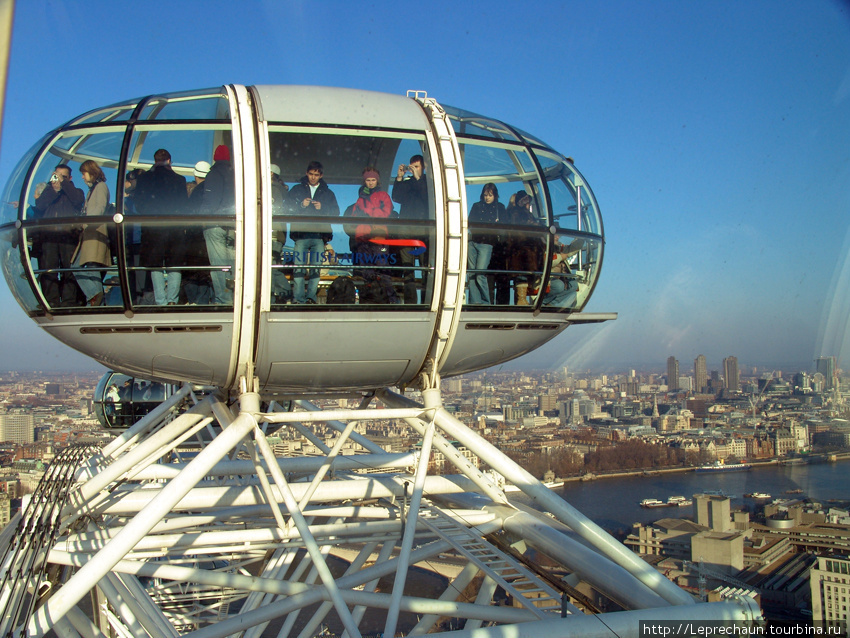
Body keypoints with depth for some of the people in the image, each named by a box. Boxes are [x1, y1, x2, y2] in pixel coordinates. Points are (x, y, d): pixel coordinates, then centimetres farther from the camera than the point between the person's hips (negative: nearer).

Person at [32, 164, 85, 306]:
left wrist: (64, 183, 0)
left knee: (69, 268, -8)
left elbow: (78, 200, -5)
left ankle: (69, 301, -8)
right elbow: (39, 205, 5)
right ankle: (51, 301, -5)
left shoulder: (75, 192, 20)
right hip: (48, 234, 2)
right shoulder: (48, 191, 24)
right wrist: (55, 189, 1)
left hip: (69, 234, -2)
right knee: (48, 268, -6)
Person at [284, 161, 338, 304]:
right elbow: (288, 209, 8)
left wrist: (322, 208, -5)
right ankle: (298, 298, -10)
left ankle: (311, 297, 0)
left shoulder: (328, 193, 19)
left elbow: (336, 213, 10)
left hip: (320, 235, 1)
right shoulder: (297, 189, 17)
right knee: (299, 266, -10)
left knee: (316, 268, -4)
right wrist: (301, 205, -8)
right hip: (301, 234, -1)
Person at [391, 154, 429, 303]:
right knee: (407, 268, -1)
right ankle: (410, 300, 0)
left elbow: (428, 198, -6)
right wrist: (399, 177, 0)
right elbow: (396, 198, 7)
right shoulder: (406, 183, 21)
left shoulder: (428, 182, 12)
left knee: (426, 265, -8)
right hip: (406, 228, 3)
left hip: (423, 228, -3)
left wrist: (417, 178, -6)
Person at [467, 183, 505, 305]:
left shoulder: (500, 208, 13)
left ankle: (486, 303, -2)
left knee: (480, 274, -13)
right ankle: (475, 302, 3)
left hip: (486, 244, -3)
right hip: (473, 242, 3)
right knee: (472, 274, -1)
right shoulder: (476, 206, 18)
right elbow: (469, 223, 11)